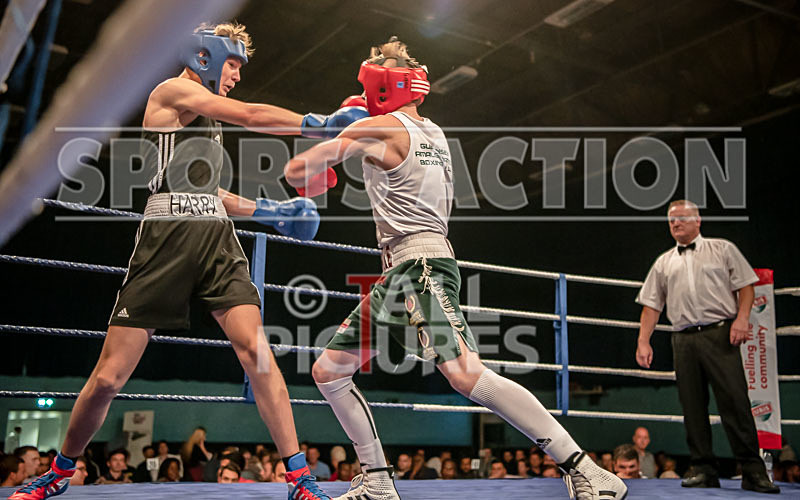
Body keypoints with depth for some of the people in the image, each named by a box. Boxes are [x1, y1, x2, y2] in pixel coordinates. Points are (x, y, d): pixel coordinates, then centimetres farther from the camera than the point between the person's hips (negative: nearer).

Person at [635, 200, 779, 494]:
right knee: (692, 406, 2)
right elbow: (651, 305, 16)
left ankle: (753, 471, -4)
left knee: (735, 401, -9)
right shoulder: (663, 263, 20)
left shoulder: (722, 249, 12)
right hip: (684, 340, 3)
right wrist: (643, 342, 6)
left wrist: (742, 318, -10)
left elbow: (745, 286, 6)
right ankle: (703, 470, 9)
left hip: (719, 334, -3)